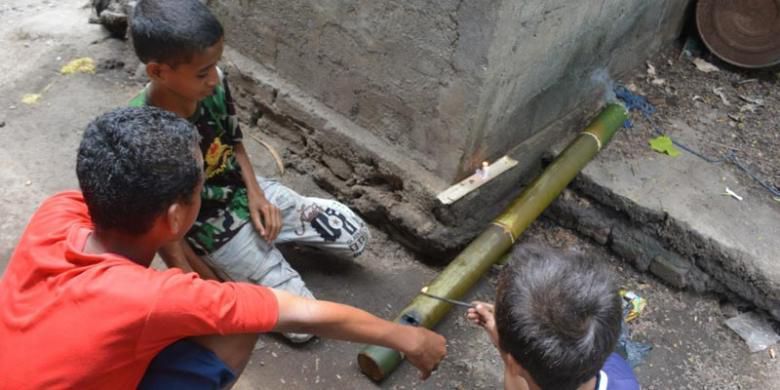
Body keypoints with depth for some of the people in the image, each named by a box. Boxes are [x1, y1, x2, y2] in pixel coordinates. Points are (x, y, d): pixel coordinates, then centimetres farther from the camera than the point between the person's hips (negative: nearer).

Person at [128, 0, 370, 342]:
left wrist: (256, 193, -9)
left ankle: (270, 236, 19)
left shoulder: (213, 85, -16)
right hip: (212, 227, -5)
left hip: (246, 192, 6)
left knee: (355, 237, 5)